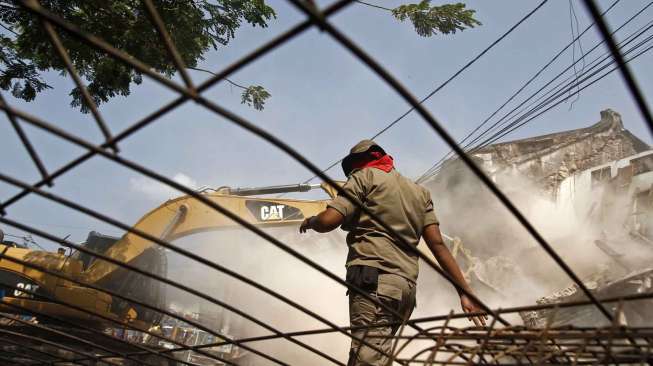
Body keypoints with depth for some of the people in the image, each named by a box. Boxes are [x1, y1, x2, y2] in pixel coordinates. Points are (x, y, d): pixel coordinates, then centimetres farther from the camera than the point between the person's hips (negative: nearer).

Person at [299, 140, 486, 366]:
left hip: (374, 279, -7)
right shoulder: (420, 192, 25)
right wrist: (465, 291, 12)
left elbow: (329, 220, -4)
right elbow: (438, 244, 14)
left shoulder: (365, 176, 8)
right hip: (407, 285, 7)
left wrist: (310, 221, 18)